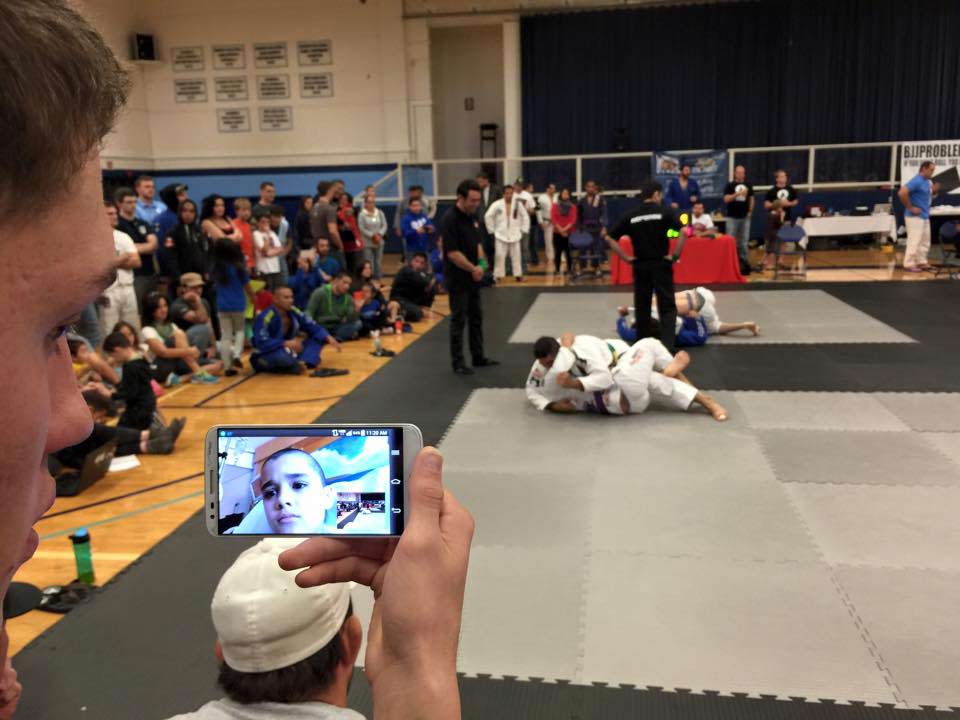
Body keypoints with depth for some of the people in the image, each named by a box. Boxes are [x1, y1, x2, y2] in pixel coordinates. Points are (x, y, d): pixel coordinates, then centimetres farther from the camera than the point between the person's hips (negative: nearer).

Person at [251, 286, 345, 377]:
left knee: (318, 339, -3)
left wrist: (328, 338, -16)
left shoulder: (293, 312, -3)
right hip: (264, 358, -7)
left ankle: (302, 363, -28)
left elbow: (313, 327, 1)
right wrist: (287, 343, -35)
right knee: (282, 355, -42)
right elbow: (261, 343, -30)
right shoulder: (265, 317, -22)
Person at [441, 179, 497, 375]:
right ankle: (458, 362, 8)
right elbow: (452, 253, -23)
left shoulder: (473, 216, 6)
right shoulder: (450, 220, -20)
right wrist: (473, 269, -15)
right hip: (457, 278, -8)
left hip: (473, 276, 8)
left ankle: (478, 357, 26)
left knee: (477, 317, 15)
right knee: (459, 320, -1)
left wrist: (480, 265, -3)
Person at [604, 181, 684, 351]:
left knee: (642, 308, 15)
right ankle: (667, 344, -12)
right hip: (661, 265, -3)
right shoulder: (665, 212, -4)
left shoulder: (630, 216, 4)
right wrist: (675, 255, -8)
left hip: (640, 266, 3)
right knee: (667, 307, 2)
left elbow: (610, 239, 2)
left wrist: (626, 257, 4)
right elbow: (683, 233, -18)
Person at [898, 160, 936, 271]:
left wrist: (933, 190, 8)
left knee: (925, 241, 14)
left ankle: (921, 262, 24)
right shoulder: (916, 181, -16)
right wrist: (910, 208, -21)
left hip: (925, 216, 10)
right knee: (914, 241, -8)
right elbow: (902, 193, -29)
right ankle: (909, 264, -2)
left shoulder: (927, 181, 12)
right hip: (915, 217, -10)